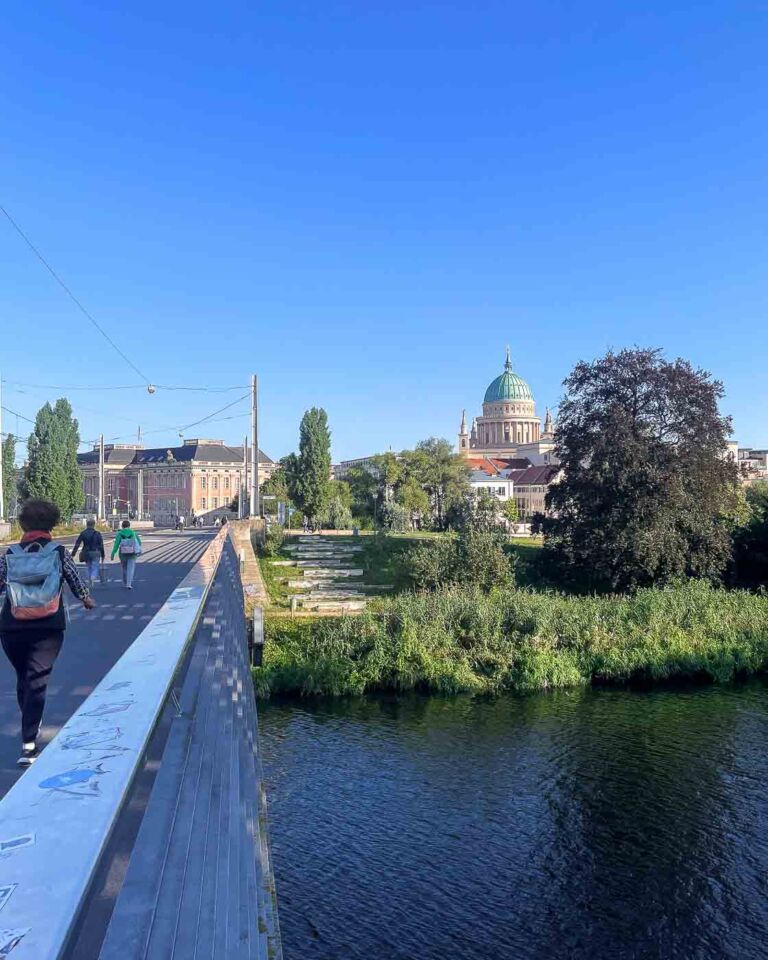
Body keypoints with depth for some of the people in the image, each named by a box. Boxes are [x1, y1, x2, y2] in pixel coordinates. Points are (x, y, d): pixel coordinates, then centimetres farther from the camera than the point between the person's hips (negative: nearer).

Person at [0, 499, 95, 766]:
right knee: (37, 681, -1)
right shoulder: (58, 552, -3)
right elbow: (75, 580, 4)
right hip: (49, 628, -2)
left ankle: (30, 727, 39)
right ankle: (29, 742, -11)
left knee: (23, 677, 22)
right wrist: (86, 599, 23)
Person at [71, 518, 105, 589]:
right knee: (95, 567, 2)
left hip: (86, 553, 2)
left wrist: (73, 554, 2)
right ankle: (92, 580, -23)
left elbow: (77, 544, -1)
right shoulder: (97, 534, -4)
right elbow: (101, 546, -3)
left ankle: (89, 584, 15)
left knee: (88, 567, 16)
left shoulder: (83, 533, 2)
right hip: (95, 553, -2)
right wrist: (102, 556, 5)